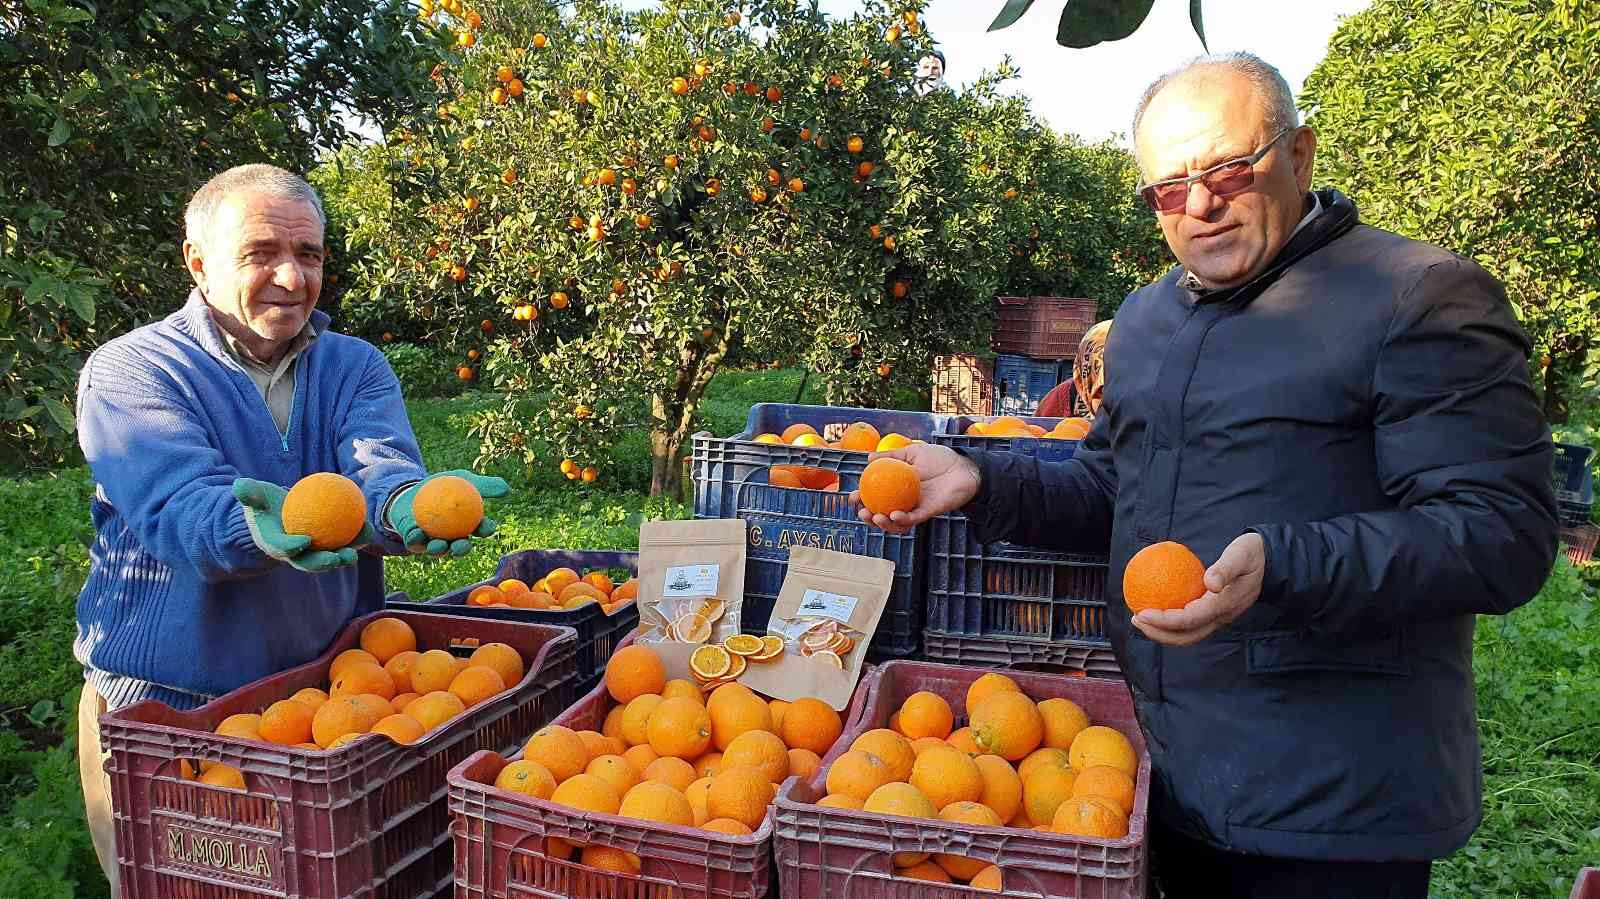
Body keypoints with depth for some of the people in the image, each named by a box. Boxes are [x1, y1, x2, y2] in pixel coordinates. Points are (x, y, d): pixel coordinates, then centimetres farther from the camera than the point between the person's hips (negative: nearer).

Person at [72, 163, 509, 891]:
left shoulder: (355, 367, 4)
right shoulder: (130, 371, -7)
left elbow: (381, 469, -17)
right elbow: (178, 510, -25)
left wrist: (405, 506, -42)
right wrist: (259, 527, -48)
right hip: (166, 710, -3)